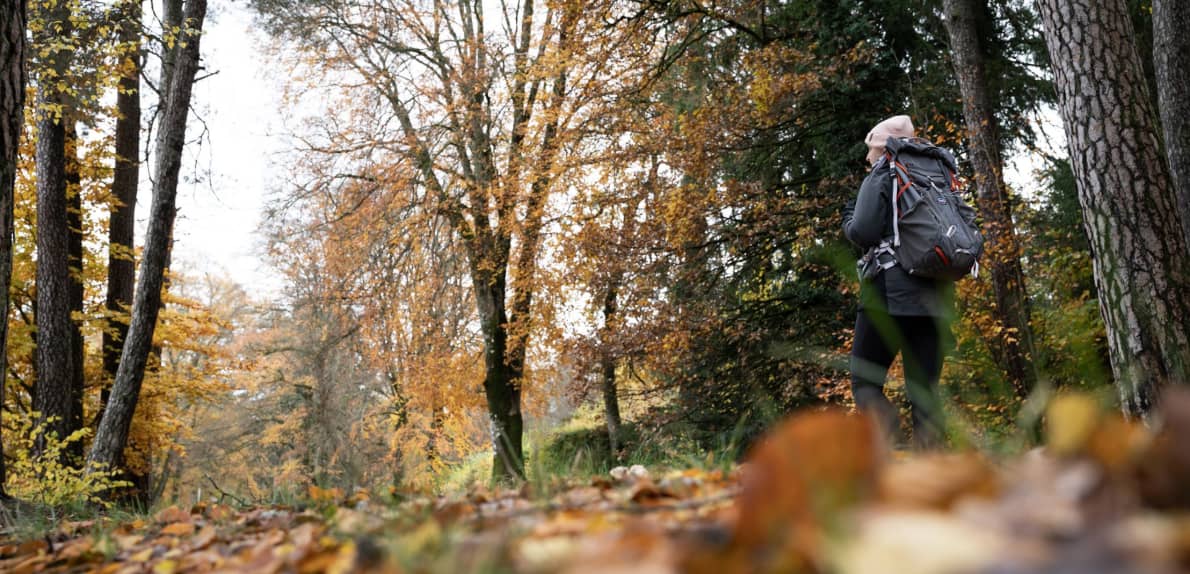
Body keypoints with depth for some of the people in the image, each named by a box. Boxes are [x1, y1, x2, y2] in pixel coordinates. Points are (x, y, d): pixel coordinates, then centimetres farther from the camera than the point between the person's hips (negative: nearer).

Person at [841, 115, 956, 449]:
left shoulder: (882, 177, 0)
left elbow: (863, 233, -11)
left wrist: (848, 218, 9)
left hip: (890, 295, -5)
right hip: (935, 298, 5)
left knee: (865, 381, 3)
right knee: (925, 390, 7)